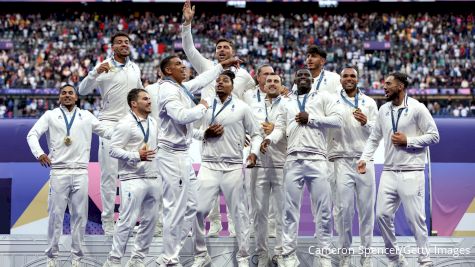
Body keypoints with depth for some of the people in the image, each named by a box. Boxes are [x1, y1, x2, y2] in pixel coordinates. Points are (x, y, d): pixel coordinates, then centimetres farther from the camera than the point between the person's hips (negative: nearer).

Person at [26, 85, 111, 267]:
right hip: (59, 171, -2)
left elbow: (107, 132, 15)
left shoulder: (86, 116, 14)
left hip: (81, 172, 2)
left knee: (80, 215, 3)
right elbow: (32, 134, 0)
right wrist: (39, 153, -17)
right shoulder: (50, 115, 8)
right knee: (56, 214, -2)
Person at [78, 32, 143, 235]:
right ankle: (108, 221, -3)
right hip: (110, 123, -5)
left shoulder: (135, 68, 12)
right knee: (109, 174, -6)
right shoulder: (105, 68, -4)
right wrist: (96, 72, -26)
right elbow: (83, 90, -11)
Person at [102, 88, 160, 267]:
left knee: (150, 220, 8)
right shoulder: (126, 124, -9)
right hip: (133, 179, -8)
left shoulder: (153, 123, 14)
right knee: (127, 221, -9)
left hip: (153, 178, 8)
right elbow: (114, 150, -13)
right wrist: (137, 156, -22)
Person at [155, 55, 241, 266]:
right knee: (176, 210, -7)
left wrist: (222, 65, 40)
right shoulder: (168, 90, -13)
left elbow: (201, 80, 33)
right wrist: (202, 107, -10)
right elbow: (181, 116, -27)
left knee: (190, 207, 12)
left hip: (183, 155, 10)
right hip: (172, 156, -10)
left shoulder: (182, 88, 14)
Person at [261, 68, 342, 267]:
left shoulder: (323, 97, 13)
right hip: (293, 161, 2)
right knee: (290, 210, 0)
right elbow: (280, 128, 12)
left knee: (324, 210, -2)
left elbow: (337, 120, 2)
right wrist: (269, 139, -9)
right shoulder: (287, 103, 20)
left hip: (317, 161, -2)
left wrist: (311, 119, -5)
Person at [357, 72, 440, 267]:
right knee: (382, 215, 2)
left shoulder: (417, 108, -5)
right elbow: (374, 138, 15)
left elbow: (434, 136, -5)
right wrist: (364, 158, 2)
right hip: (389, 172, 5)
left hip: (411, 173, -5)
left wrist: (407, 141, -13)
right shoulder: (383, 110, 10)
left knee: (415, 218, -4)